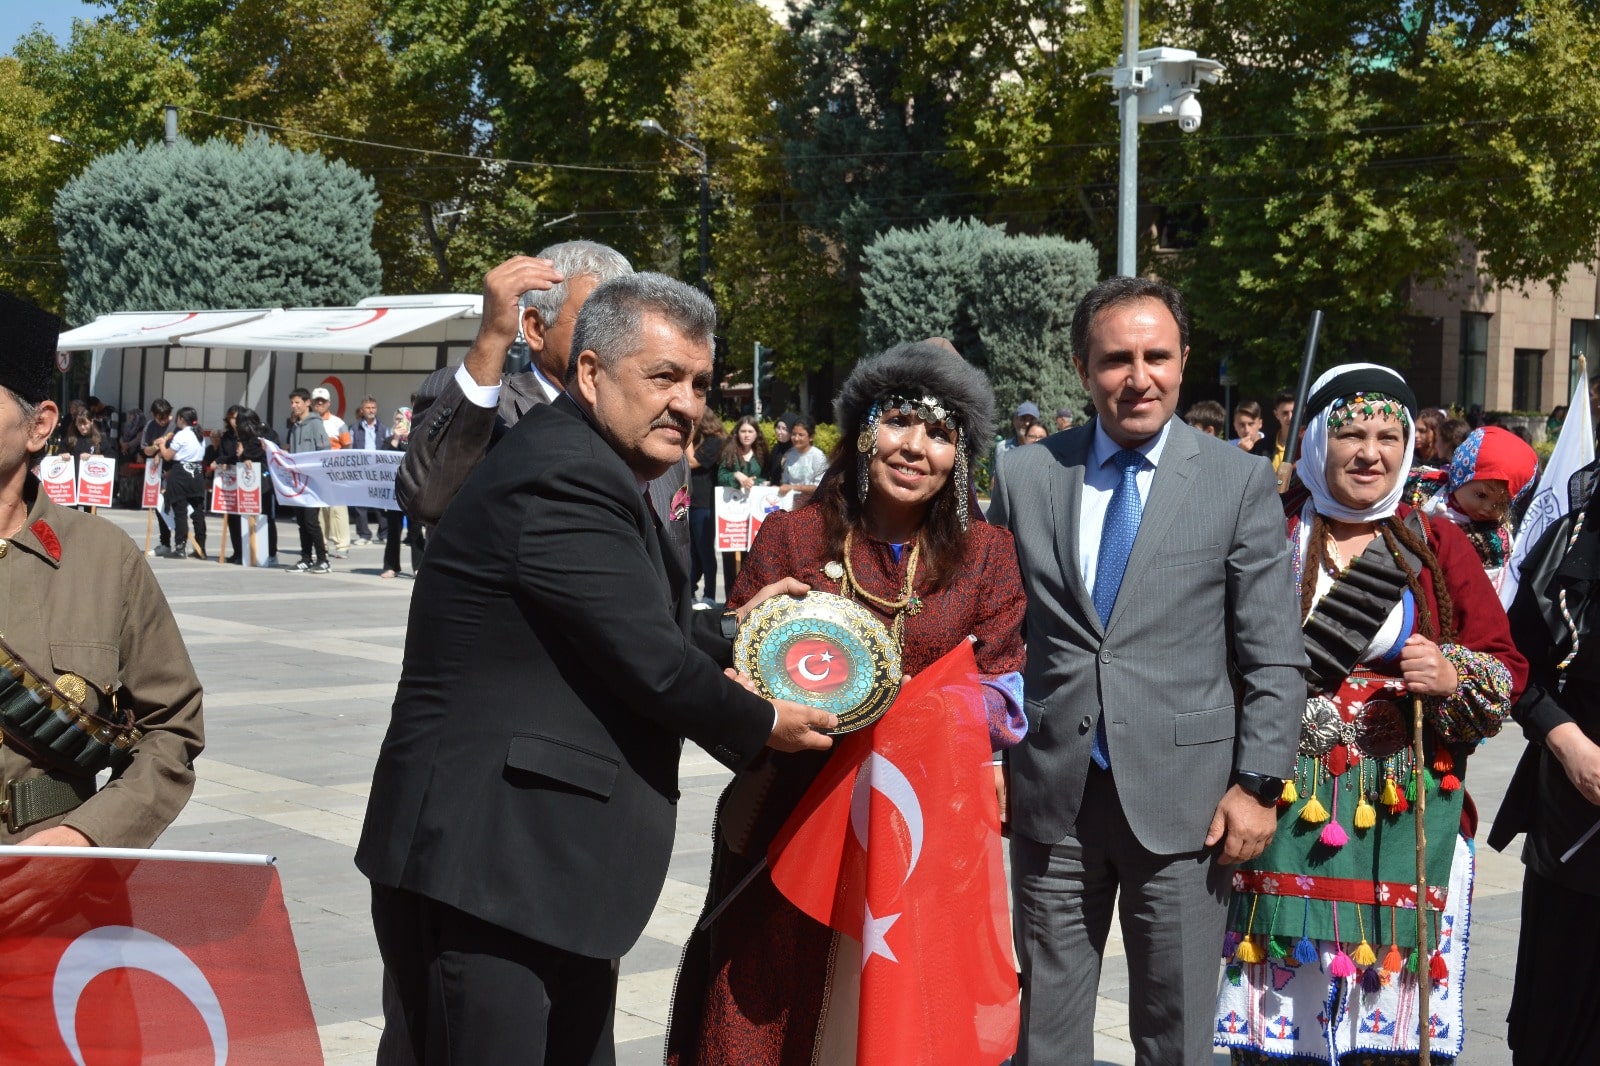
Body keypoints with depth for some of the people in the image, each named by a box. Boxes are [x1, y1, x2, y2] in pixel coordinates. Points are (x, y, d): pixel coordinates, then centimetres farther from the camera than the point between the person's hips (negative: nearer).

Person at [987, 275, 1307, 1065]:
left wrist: (1257, 783, -7)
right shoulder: (1026, 476, 5)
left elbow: (1274, 654, -1)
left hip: (1181, 800, -2)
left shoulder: (1240, 481, 0)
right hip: (1051, 793, 2)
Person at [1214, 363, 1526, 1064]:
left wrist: (1454, 677, -11)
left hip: (1406, 819, 1)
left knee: (1388, 1000, 3)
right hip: (1283, 813, -1)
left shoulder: (1437, 545, 8)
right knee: (1279, 1005, 0)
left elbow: (1506, 666, 8)